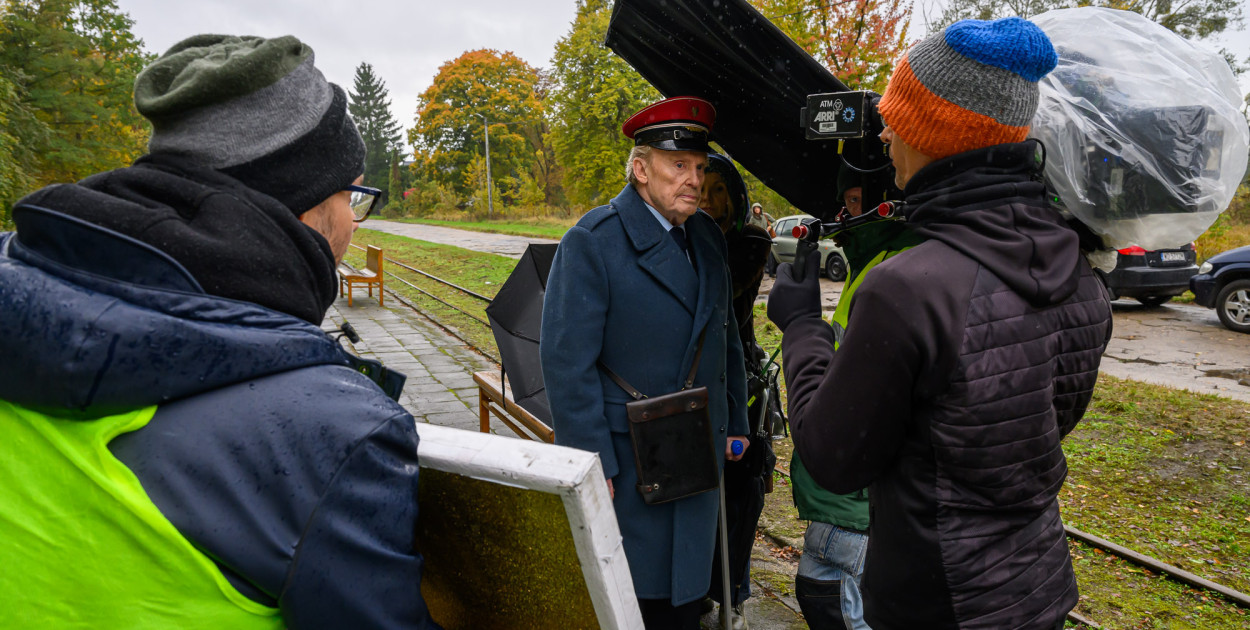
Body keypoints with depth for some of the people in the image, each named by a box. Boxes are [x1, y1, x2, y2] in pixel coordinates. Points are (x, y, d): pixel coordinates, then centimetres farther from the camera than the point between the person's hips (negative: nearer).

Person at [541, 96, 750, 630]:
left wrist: (734, 422, 14)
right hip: (627, 458, -6)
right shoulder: (592, 242, -14)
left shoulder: (706, 236, 7)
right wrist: (593, 465, -17)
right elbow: (567, 361, -16)